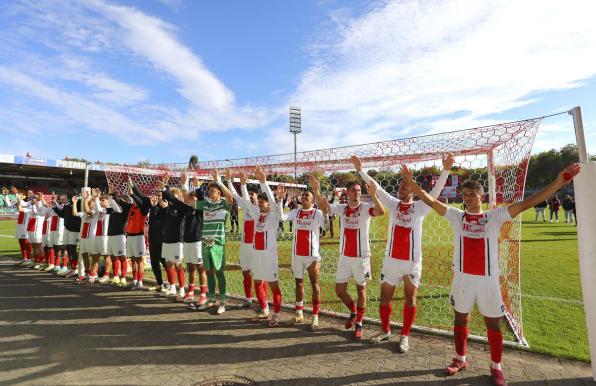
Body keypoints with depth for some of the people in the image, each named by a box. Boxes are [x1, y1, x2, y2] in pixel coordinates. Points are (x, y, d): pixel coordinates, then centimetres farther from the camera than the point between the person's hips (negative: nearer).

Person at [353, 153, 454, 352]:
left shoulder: (420, 207, -4)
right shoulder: (393, 204, 2)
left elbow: (436, 191, -15)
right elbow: (376, 187, 0)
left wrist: (446, 170, -27)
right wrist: (360, 169, -4)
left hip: (412, 262, -2)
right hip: (391, 260, 2)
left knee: (410, 300, 8)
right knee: (384, 298, 11)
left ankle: (404, 336, 24)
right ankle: (385, 331, 32)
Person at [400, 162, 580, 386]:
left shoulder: (495, 216, -3)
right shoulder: (456, 216, -1)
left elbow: (526, 203, -9)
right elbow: (431, 202, -6)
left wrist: (559, 182, -16)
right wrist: (412, 184, -14)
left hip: (488, 279, 0)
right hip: (463, 278, 1)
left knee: (493, 325, 12)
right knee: (461, 320, 15)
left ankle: (496, 367, 32)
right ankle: (460, 360, 35)